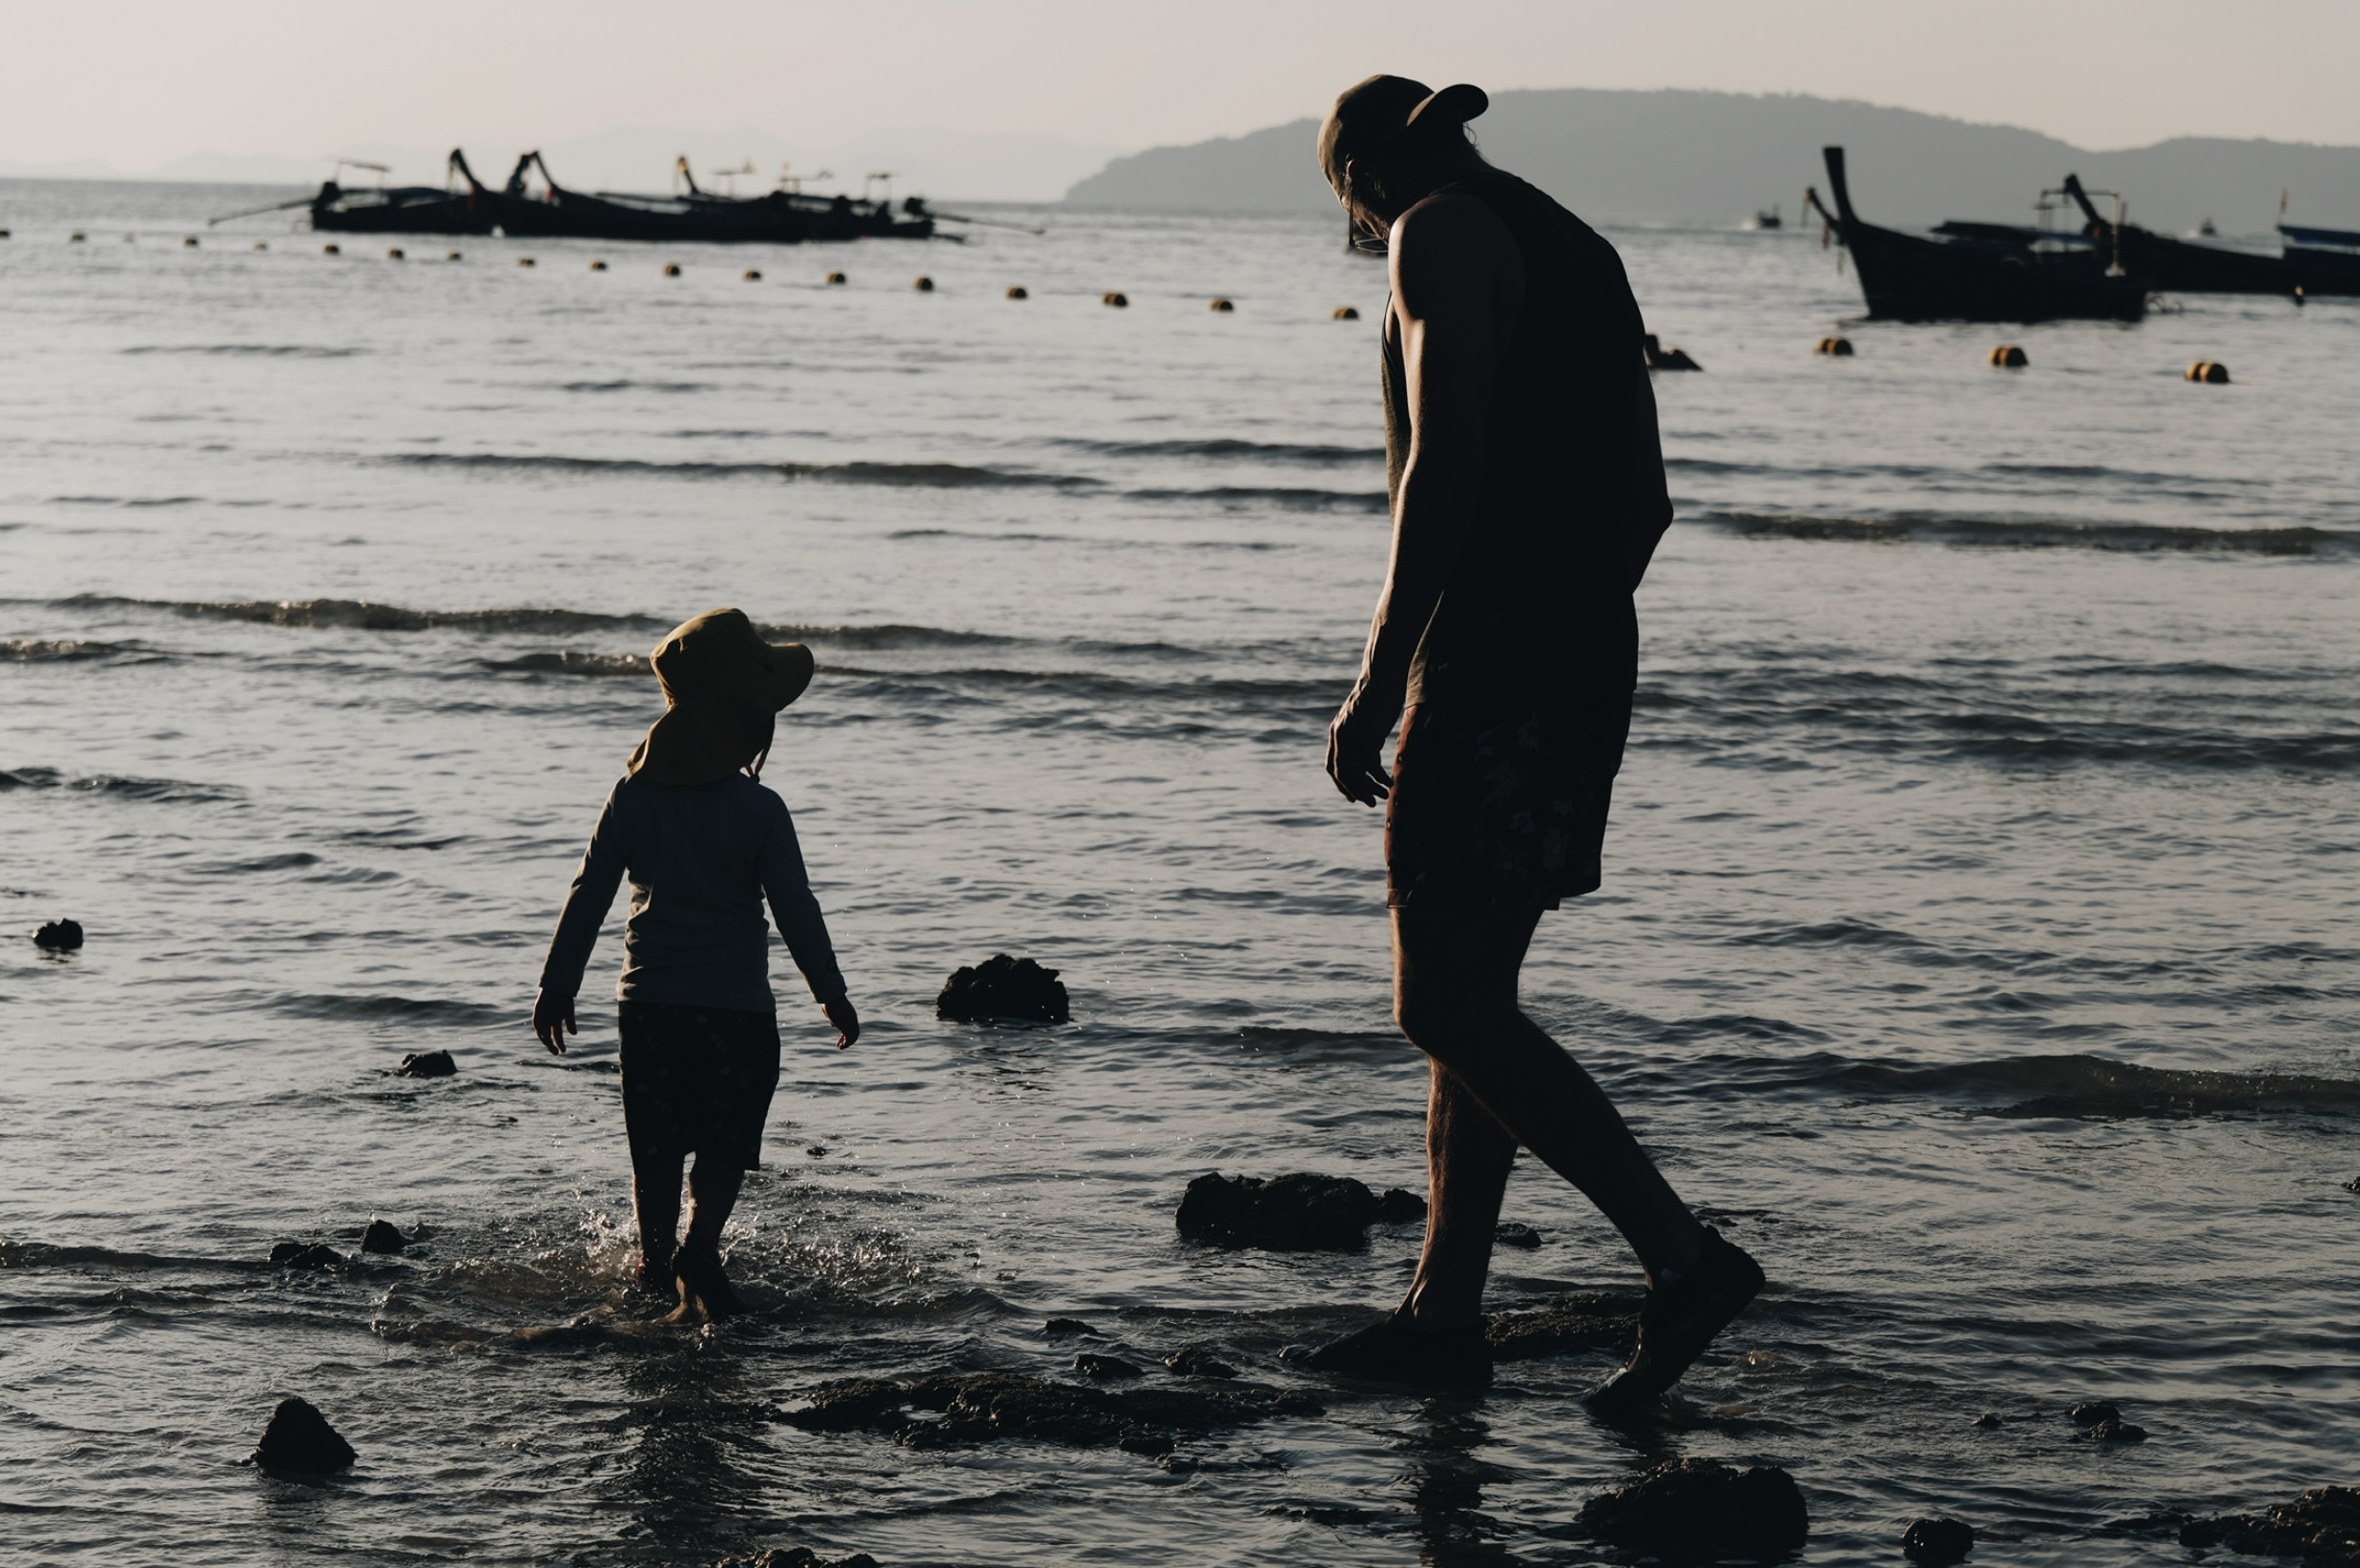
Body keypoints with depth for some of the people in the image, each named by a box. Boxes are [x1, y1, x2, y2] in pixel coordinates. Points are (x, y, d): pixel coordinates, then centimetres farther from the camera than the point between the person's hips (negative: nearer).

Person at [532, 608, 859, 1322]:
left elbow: (588, 894, 2)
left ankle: (656, 1264, 19)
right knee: (724, 1143, 4)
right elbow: (796, 910, -7)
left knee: (655, 1149, 14)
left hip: (648, 999, 3)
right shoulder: (758, 810, -10)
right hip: (736, 1003, -3)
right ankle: (699, 1244, -17)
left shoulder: (633, 794, -2)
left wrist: (558, 984, 12)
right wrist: (832, 995, 4)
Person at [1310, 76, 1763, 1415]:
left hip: (1489, 652, -10)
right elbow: (1647, 498, 21)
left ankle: (1686, 1255, -16)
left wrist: (1380, 684, -19)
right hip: (1590, 652, 10)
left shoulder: (1442, 235, -8)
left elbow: (1446, 466, -19)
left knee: (1450, 1008, -9)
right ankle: (1446, 1313, 17)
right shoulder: (1577, 249, 20)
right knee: (1468, 997, 14)